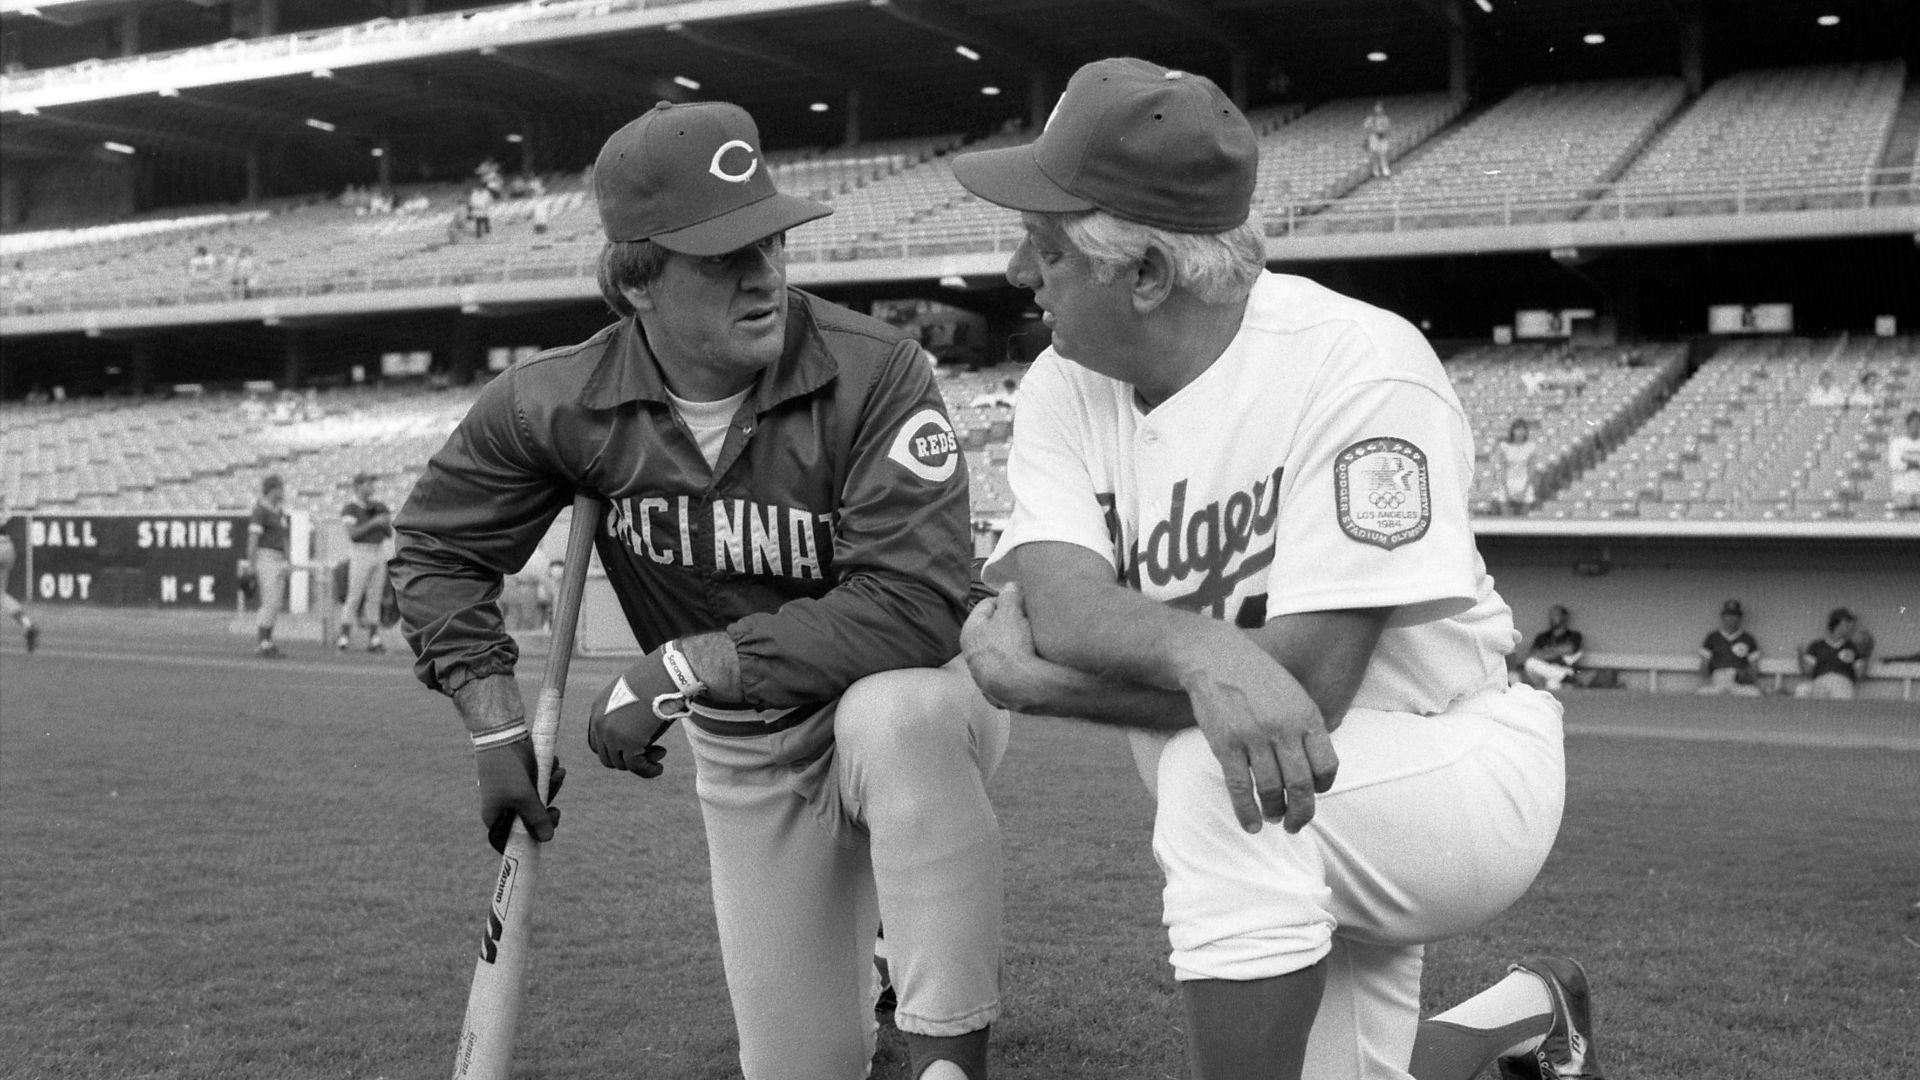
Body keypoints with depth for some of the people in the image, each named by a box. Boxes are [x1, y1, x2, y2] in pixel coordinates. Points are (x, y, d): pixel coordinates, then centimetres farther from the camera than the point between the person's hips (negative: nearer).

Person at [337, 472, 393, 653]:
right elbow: (353, 534, -19)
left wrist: (386, 522, -10)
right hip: (360, 555, -5)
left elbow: (389, 535, 9)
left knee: (374, 598, 5)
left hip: (379, 554, 5)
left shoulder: (377, 506, 11)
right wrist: (373, 522, -24)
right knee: (354, 598, -6)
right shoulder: (349, 508, -6)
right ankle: (344, 638, -1)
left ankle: (374, 640, 5)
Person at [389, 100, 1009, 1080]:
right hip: (741, 753, 4)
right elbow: (435, 549, 1)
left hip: (907, 695, -3)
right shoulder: (566, 403, -13)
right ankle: (871, 953, 40)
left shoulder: (873, 371, -26)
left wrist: (680, 667, -32)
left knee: (893, 717, -41)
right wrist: (496, 729, -10)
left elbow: (915, 606, -34)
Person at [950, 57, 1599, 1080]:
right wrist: (1206, 653, -44)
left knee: (1212, 775, -33)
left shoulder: (1360, 366, -24)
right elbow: (1062, 603, -22)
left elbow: (1307, 678, -29)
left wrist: (1031, 678, -26)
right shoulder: (1064, 386, -6)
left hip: (1460, 773, -6)